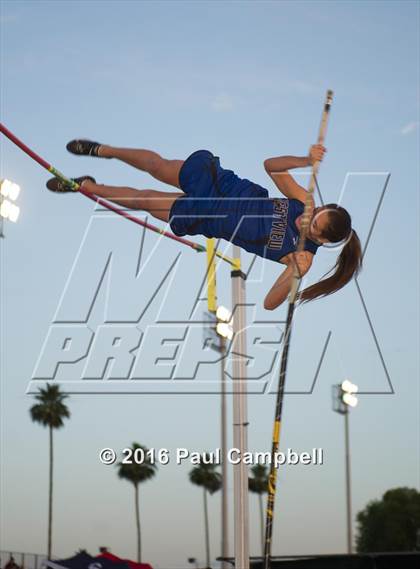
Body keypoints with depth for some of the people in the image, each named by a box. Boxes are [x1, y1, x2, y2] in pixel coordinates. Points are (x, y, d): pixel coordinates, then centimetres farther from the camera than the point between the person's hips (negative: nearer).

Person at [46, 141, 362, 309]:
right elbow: (271, 165, -12)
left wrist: (292, 275, -44)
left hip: (209, 220, -2)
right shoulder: (305, 201, -17)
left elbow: (270, 303, -28)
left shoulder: (301, 258, -24)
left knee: (144, 199, 7)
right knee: (156, 165, 14)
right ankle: (102, 150, 45)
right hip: (219, 182, 2)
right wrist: (306, 160, -29)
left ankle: (89, 187, 36)